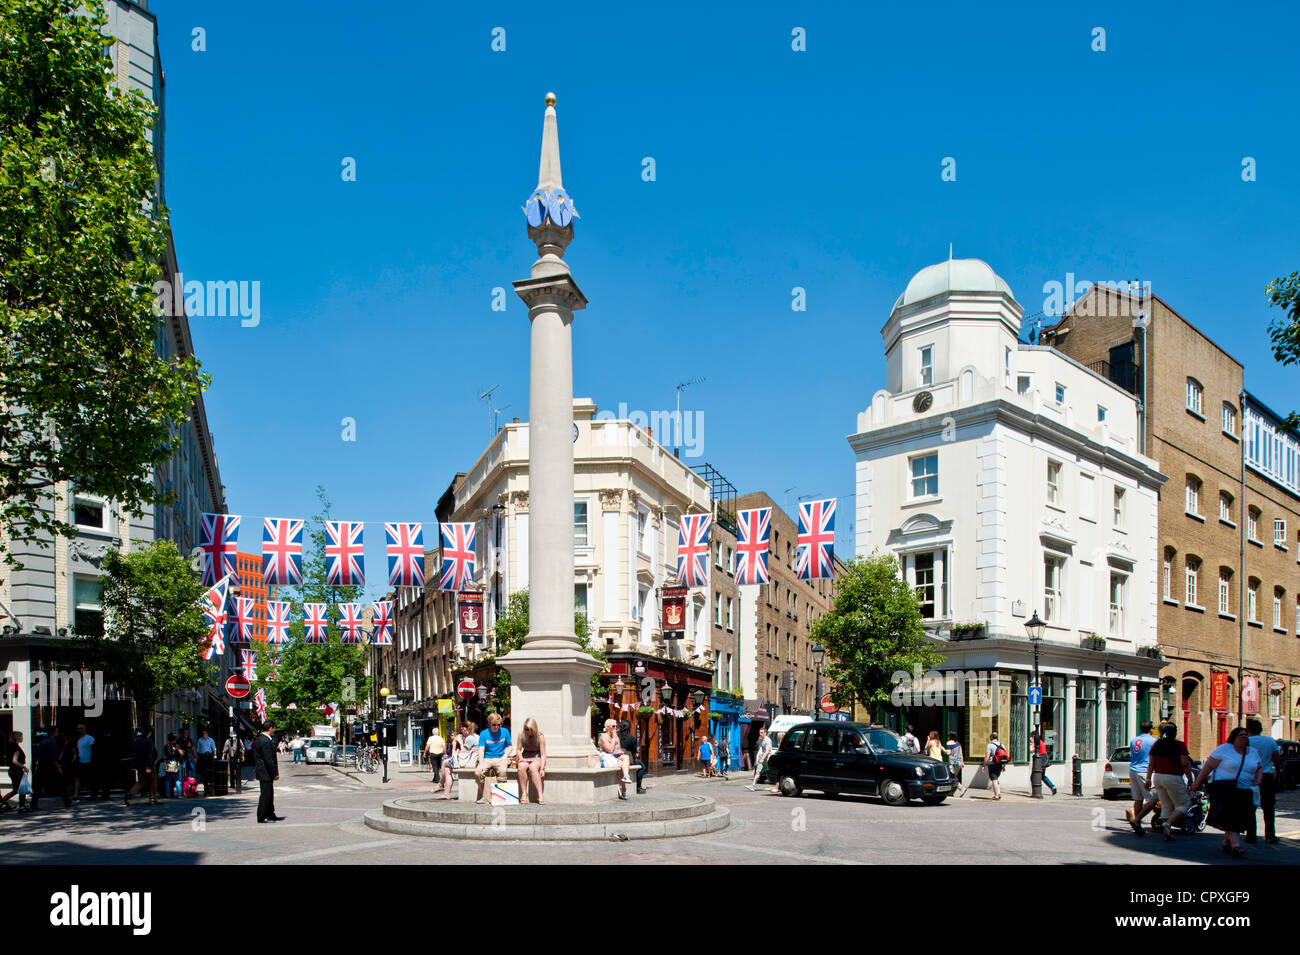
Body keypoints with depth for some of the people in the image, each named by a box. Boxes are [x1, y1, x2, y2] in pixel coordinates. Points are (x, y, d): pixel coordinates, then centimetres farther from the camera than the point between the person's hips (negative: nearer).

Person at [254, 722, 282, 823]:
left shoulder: (261, 738, 12)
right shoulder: (266, 741, -21)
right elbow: (269, 759, -22)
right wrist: (275, 773, -17)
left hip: (263, 772, 11)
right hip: (265, 773, -11)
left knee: (269, 795, 16)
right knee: (265, 795, -4)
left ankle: (270, 815, 24)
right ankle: (262, 817, 2)